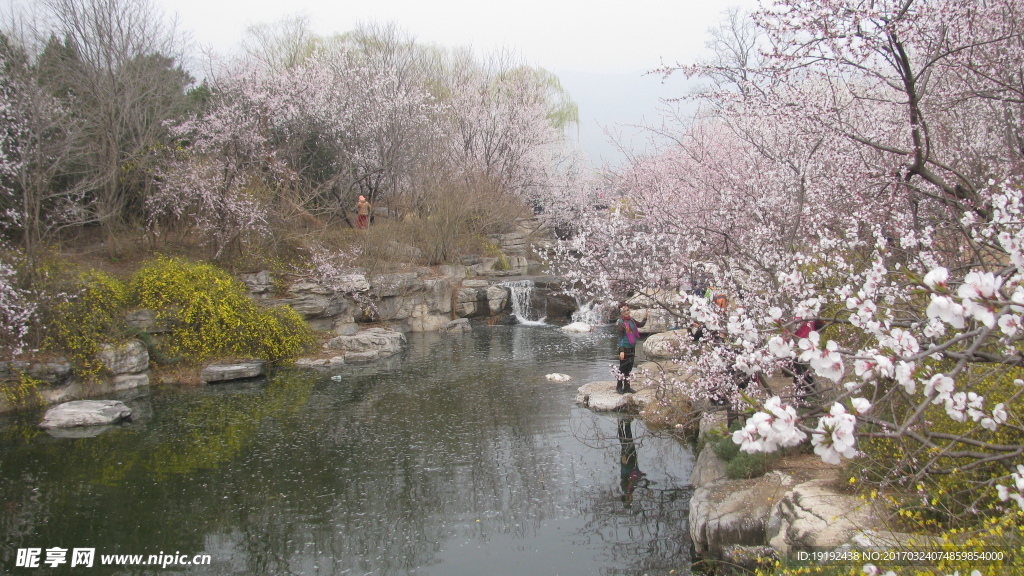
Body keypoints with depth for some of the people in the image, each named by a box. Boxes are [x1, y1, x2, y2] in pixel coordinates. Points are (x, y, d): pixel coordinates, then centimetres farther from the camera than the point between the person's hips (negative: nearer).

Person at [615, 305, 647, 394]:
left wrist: (645, 318, 17)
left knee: (629, 368, 13)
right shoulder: (621, 323, -12)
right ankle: (619, 387, 11)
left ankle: (627, 387, 22)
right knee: (622, 368, -1)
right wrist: (621, 351, -20)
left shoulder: (632, 320, 8)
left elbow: (640, 324, 29)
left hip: (632, 348, 7)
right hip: (625, 348, -7)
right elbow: (620, 338, -16)